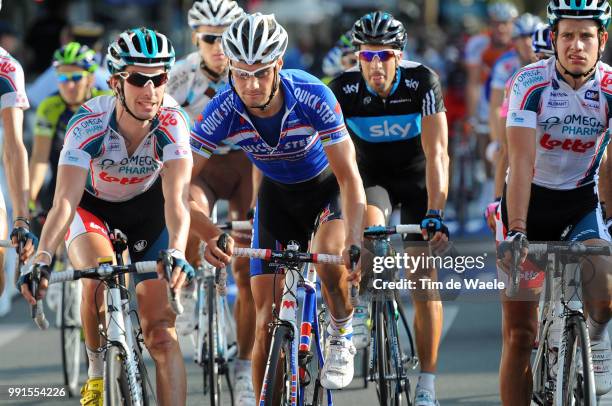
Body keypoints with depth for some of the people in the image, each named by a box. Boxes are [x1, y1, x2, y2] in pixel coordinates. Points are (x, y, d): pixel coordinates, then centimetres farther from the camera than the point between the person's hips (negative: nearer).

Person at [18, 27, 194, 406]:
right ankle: (98, 367, -6)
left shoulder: (172, 123, -30)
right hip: (92, 207, -1)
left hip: (145, 207, 1)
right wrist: (42, 259, -55)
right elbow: (65, 201, -40)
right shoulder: (89, 123, -33)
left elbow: (177, 197, -40)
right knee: (100, 277, -32)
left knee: (161, 332, -9)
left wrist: (176, 253, -59)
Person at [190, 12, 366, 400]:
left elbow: (349, 176, -32)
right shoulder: (223, 112, -27)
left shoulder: (313, 97, -33)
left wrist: (355, 243, -45)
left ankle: (342, 336, -4)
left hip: (326, 185, -2)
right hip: (277, 194, 2)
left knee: (329, 257, -33)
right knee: (267, 321, -6)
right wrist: (210, 232, -39)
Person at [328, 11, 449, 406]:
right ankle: (361, 313, -13)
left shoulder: (423, 82, -26)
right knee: (369, 226, -35)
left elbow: (437, 154, -29)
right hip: (371, 177, 0)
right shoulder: (343, 89, -23)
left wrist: (435, 214, -38)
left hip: (418, 178, 0)